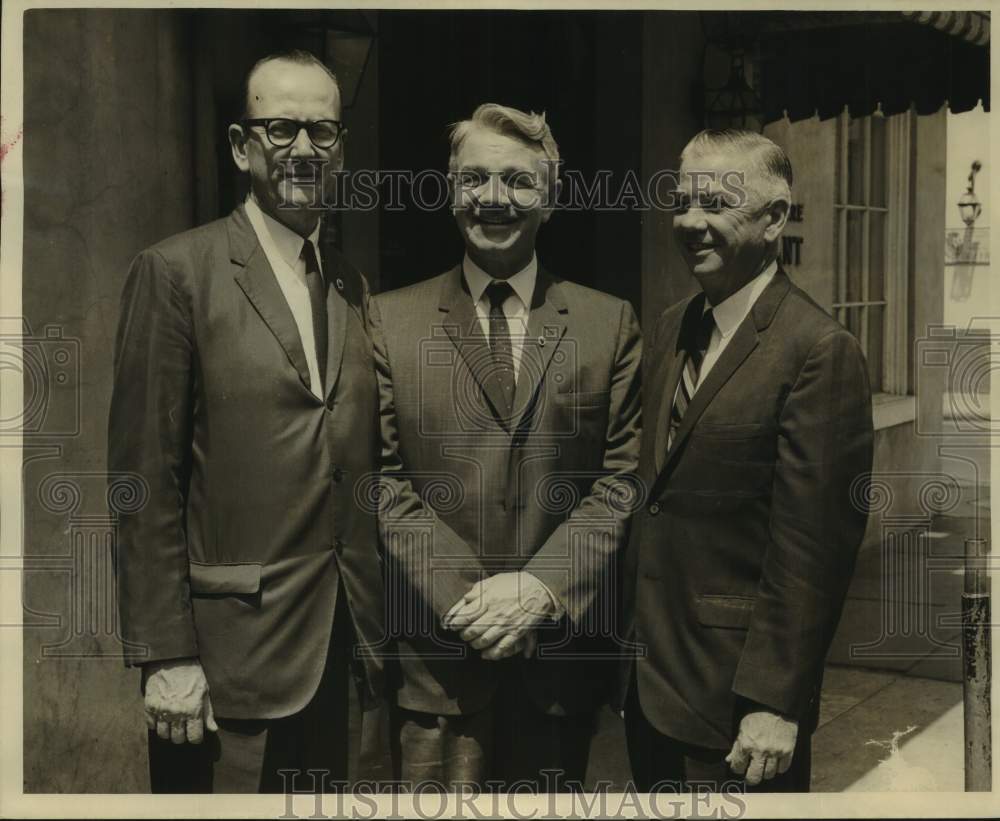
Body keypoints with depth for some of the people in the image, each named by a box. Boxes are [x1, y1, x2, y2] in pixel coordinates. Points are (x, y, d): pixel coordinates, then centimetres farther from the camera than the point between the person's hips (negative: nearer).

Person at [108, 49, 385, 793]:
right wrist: (165, 656, -14)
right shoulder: (177, 272, -8)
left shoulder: (355, 288, 11)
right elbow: (145, 478, -11)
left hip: (337, 643, 6)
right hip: (234, 642, -5)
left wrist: (374, 630, 10)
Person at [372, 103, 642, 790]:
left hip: (563, 647, 1)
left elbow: (623, 475, 0)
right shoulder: (391, 320, 4)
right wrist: (461, 595, -13)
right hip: (439, 648, -1)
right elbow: (382, 477, -2)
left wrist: (541, 586, -12)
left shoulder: (611, 324, 5)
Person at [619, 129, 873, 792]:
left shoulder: (822, 352, -17)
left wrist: (775, 704, -18)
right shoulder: (674, 328, 8)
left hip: (733, 687, -7)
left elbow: (812, 551, -19)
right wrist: (633, 633, 11)